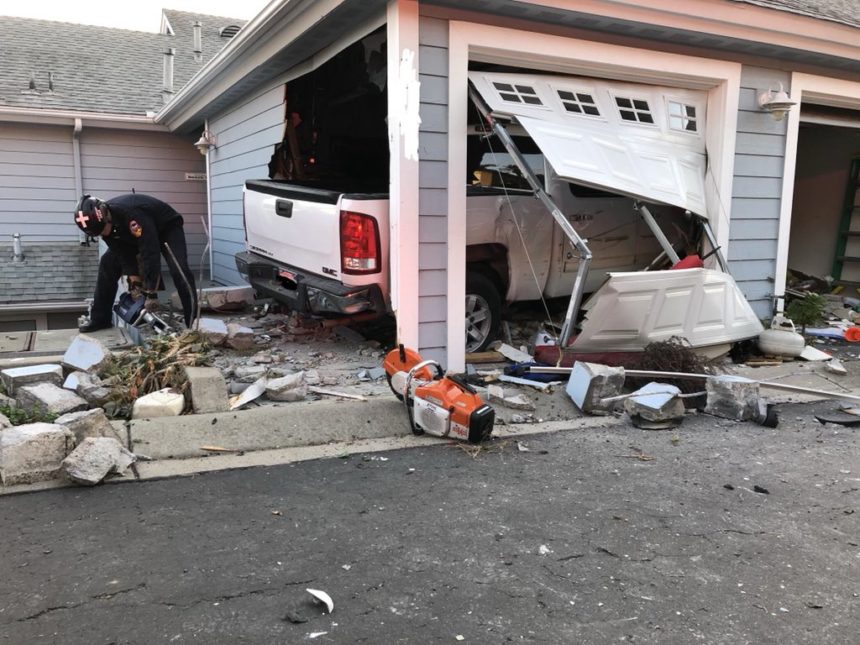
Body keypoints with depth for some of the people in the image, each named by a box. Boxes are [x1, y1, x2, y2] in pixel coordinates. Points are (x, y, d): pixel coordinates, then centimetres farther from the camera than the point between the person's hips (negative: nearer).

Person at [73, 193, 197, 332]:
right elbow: (123, 252, -12)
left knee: (179, 270, -28)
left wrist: (151, 293, -37)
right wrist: (135, 281, -18)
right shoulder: (100, 221, -19)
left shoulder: (132, 215, -42)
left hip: (167, 227, -7)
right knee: (108, 263, -1)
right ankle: (100, 319, 7)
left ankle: (192, 325, -27)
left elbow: (150, 253, -41)